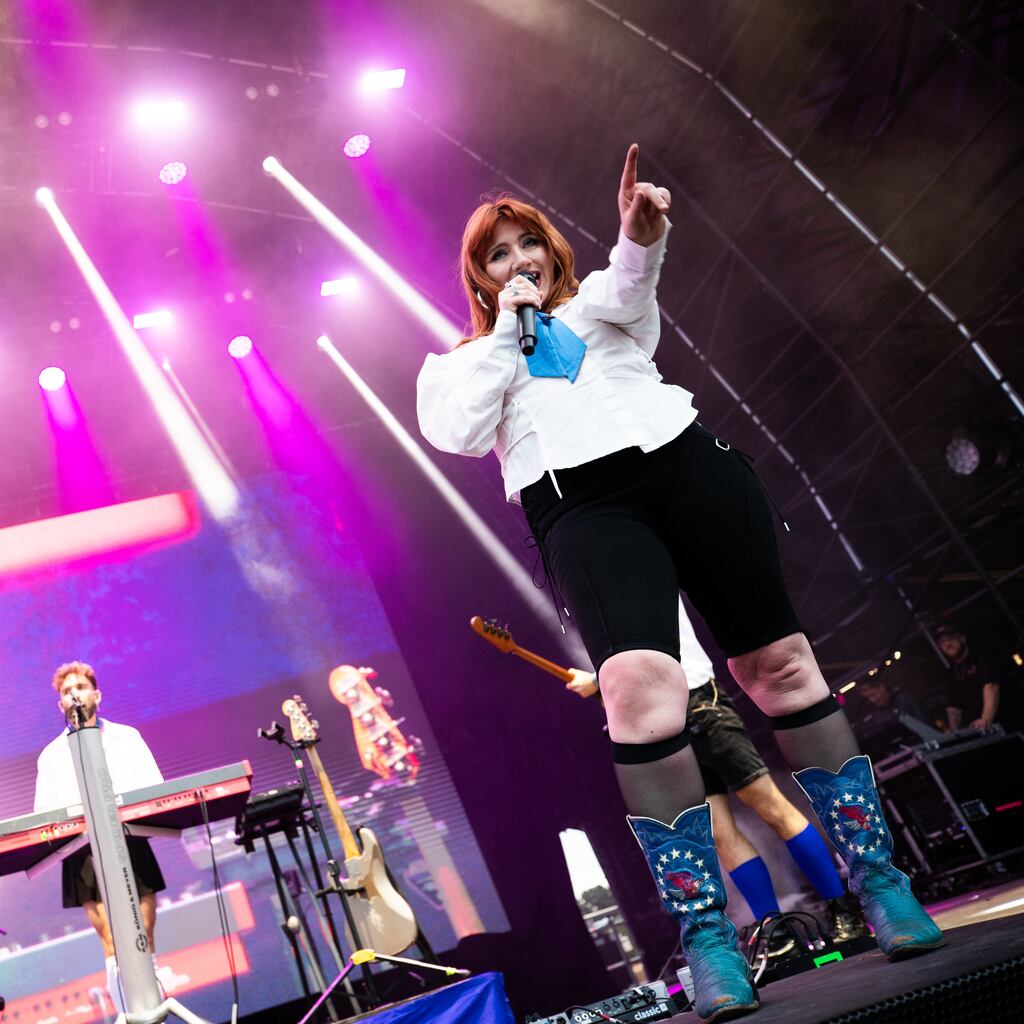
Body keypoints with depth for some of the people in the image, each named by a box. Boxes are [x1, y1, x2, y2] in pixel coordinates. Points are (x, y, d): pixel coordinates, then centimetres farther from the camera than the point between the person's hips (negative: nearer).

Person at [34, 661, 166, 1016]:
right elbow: (45, 812, 6)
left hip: (130, 845, 1)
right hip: (82, 853, -1)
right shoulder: (51, 755, 14)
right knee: (113, 946, -8)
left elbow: (155, 787, 5)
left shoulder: (126, 737, 14)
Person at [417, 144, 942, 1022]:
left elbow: (629, 285, 0)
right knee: (639, 685, -26)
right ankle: (704, 930, -18)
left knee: (778, 664, -3)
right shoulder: (464, 361, 24)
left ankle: (876, 877, 10)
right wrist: (508, 329, 8)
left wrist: (641, 237, -23)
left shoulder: (597, 307, 26)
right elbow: (457, 433, 1)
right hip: (583, 505, -2)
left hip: (684, 460, 3)